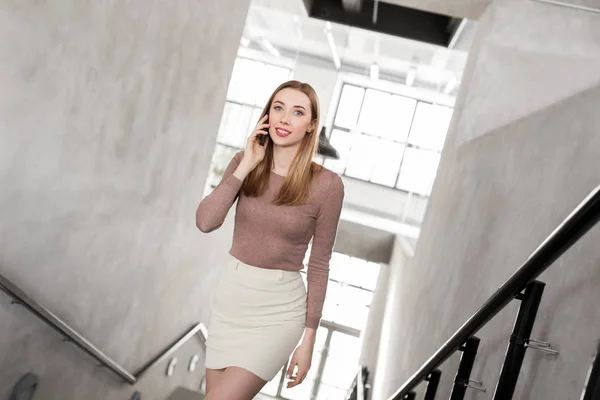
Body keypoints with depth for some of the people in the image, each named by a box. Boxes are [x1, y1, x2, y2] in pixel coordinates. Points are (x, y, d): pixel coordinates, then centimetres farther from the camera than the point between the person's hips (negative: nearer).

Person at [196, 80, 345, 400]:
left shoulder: (326, 184, -12)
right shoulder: (244, 163, -2)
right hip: (230, 296, 4)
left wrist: (308, 339, -5)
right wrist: (245, 168, -17)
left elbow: (319, 264, -7)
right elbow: (205, 222, -12)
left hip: (278, 309, -4)